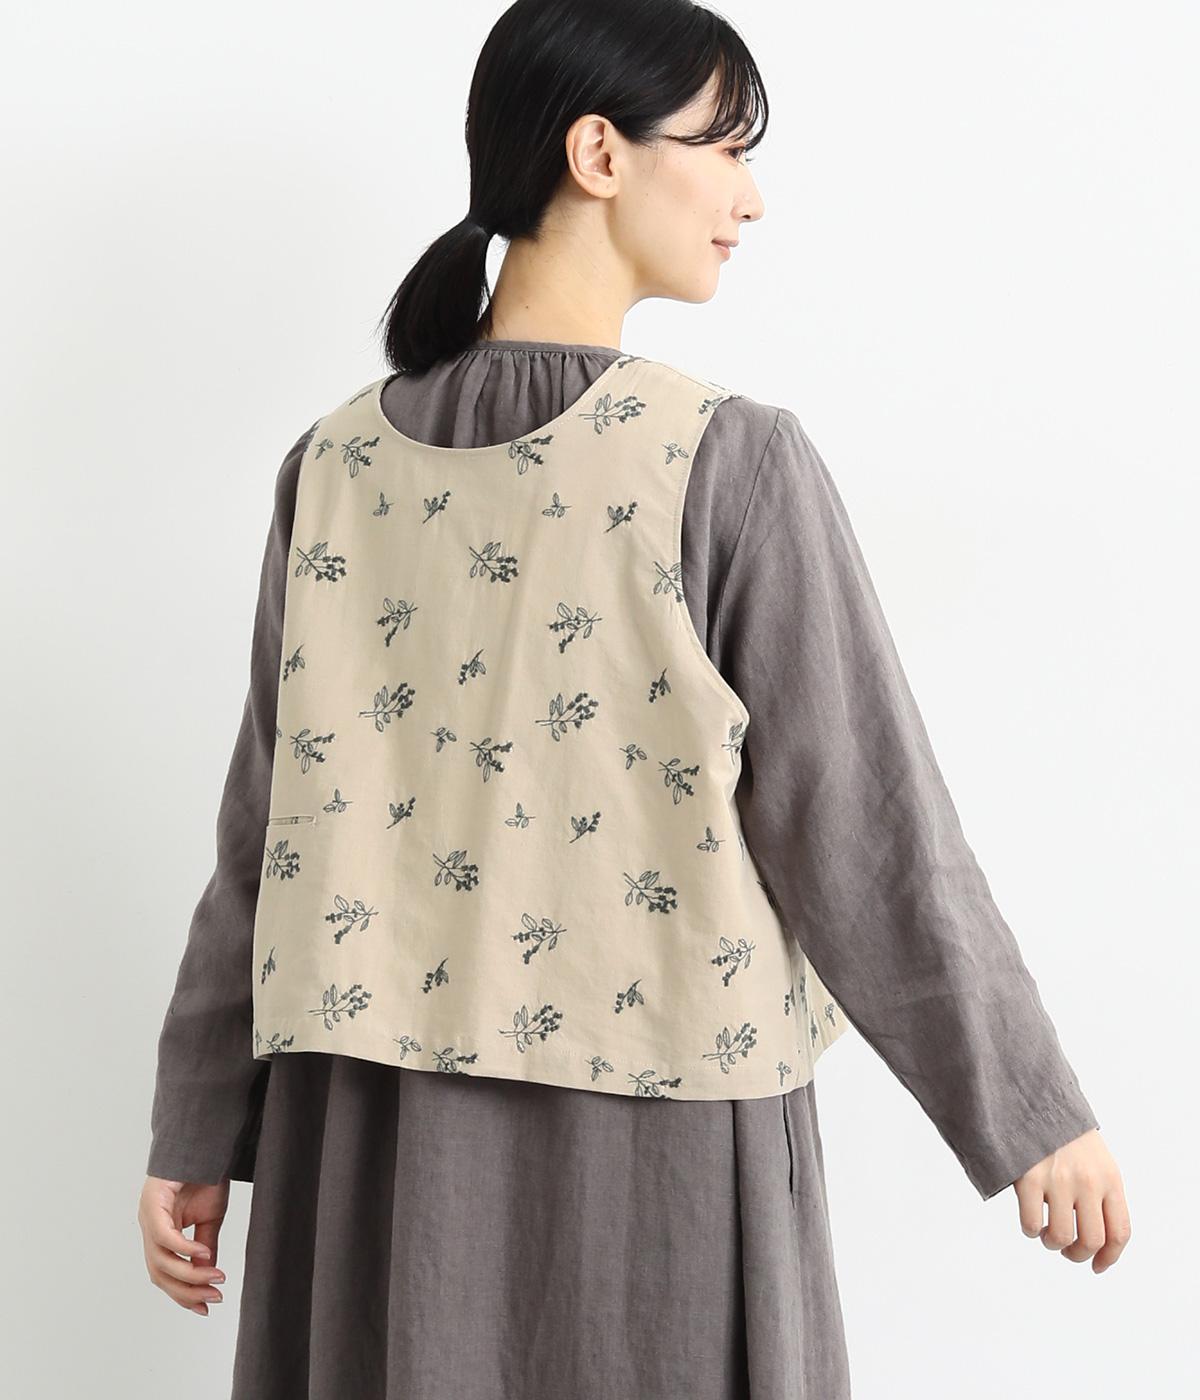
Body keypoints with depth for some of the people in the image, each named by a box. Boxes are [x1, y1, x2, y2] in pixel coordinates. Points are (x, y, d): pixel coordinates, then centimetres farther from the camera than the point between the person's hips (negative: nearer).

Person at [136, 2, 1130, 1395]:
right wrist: (1035, 1116, -2)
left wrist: (198, 1129, 10)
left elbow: (270, 832, 1)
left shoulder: (337, 464, -3)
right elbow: (864, 830, -13)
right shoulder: (729, 461, -15)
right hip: (651, 1130, -4)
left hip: (384, 1125, 4)